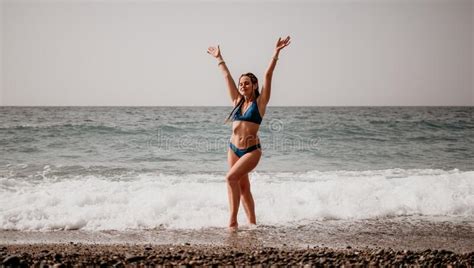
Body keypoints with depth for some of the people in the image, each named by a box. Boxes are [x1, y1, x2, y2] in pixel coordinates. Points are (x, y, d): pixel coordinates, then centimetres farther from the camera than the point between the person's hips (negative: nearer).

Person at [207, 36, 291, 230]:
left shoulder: (260, 102, -4)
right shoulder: (237, 101, 8)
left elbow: (268, 75, -12)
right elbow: (227, 76, 16)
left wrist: (276, 54, -17)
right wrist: (219, 58, 23)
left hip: (252, 150, -6)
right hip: (233, 149, 6)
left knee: (231, 177, -21)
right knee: (243, 187, 9)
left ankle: (233, 220, -16)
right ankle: (252, 222, 19)